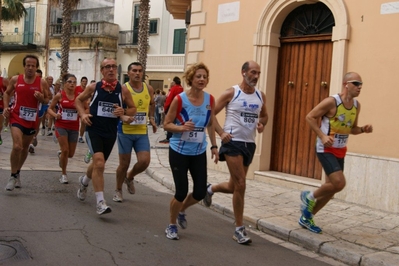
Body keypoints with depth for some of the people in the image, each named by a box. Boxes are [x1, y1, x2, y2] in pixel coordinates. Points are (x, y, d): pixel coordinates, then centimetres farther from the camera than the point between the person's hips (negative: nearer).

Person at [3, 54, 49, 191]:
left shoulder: (42, 83, -4)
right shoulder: (15, 79, -3)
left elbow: (47, 100, 6)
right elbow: (7, 93, 12)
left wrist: (41, 98, -16)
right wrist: (6, 107, -3)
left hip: (32, 119, 2)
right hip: (17, 117, -2)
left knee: (25, 147, 17)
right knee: (17, 146, -19)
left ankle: (18, 172, 40)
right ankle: (13, 176, -1)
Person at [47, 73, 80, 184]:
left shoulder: (79, 95, -3)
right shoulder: (59, 95, -6)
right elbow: (50, 108, 3)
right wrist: (55, 115, -16)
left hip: (74, 127, 2)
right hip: (61, 126, -2)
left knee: (70, 154, 9)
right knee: (65, 150, -11)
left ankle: (60, 154, 47)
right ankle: (64, 174, 10)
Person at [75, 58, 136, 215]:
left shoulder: (123, 91, -2)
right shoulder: (93, 87, -3)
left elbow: (133, 109, 7)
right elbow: (78, 100, 12)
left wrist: (124, 112, -14)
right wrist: (83, 114, -6)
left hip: (110, 133, 3)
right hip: (93, 130, -3)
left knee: (98, 163, 21)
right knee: (99, 163, -21)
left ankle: (84, 181, 55)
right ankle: (100, 202, -16)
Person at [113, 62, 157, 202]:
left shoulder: (149, 89, 4)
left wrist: (151, 118, 15)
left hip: (142, 132, 4)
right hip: (125, 131, -3)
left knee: (144, 161, -7)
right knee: (124, 163, 4)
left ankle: (130, 177, 25)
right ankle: (118, 190, 27)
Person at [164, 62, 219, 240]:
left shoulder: (210, 100, -2)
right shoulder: (179, 99, -14)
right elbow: (166, 124, -7)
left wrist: (214, 146, 7)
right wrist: (181, 127, -26)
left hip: (199, 153, 4)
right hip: (179, 152, -4)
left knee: (200, 192, 4)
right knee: (181, 192, -2)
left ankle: (181, 211, 38)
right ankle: (171, 225, 24)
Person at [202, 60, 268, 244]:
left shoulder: (261, 96, 8)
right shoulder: (231, 93, -7)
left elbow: (264, 116, 23)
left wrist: (262, 124, 0)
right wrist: (221, 132, -16)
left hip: (250, 144, 6)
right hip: (233, 142, -6)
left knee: (234, 187, 13)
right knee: (240, 184, -10)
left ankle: (211, 189, 46)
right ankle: (239, 229, 2)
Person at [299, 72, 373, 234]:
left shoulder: (357, 106, 6)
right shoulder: (332, 101, -16)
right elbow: (310, 117, -13)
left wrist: (363, 129, -3)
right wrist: (322, 136, -23)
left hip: (341, 151, 8)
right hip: (326, 149, -8)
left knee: (332, 187, 11)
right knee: (339, 183, -21)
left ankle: (306, 218, 27)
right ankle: (309, 197, 8)